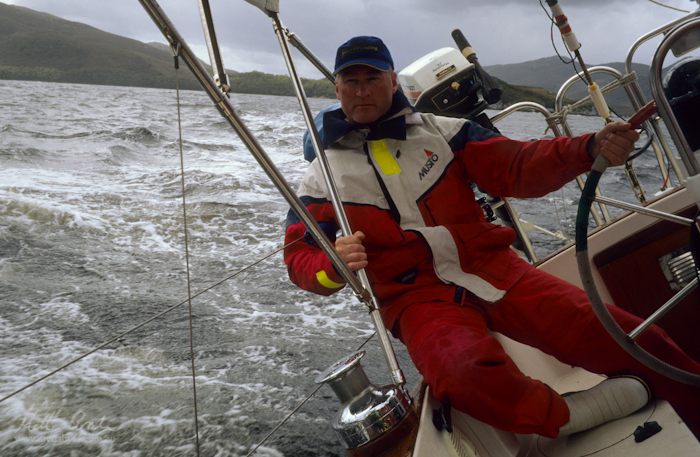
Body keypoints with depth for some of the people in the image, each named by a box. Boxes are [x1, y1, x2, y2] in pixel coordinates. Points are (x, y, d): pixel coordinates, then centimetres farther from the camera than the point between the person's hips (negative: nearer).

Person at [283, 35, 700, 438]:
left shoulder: (442, 132, 10)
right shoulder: (321, 178, 8)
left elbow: (515, 167, 3)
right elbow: (299, 257, 6)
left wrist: (591, 149, -15)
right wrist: (334, 266, -18)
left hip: (493, 270, 3)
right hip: (416, 297, -2)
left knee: (632, 340, -13)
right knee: (468, 375, -38)